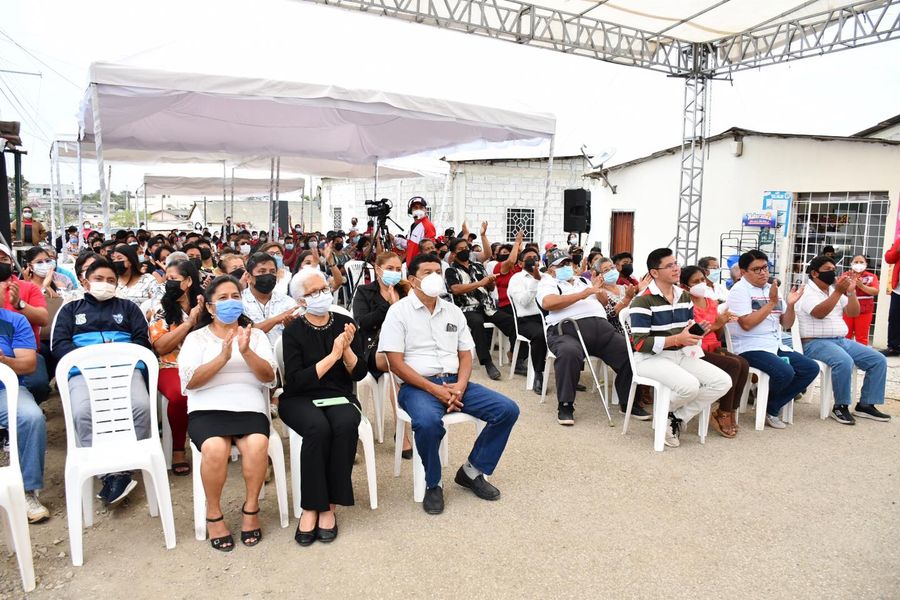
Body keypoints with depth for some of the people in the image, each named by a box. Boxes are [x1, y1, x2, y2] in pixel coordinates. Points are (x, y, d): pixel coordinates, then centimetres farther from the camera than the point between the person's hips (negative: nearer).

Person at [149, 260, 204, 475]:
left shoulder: (205, 305, 9)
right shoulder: (161, 308, 5)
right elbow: (160, 347, -5)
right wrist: (189, 322, -11)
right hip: (172, 367, -1)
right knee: (179, 394, -35)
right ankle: (178, 450, -12)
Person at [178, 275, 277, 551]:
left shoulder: (255, 334, 16)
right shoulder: (196, 337, 12)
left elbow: (269, 376, 3)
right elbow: (190, 381, -4)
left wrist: (246, 352, -14)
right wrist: (223, 357, -17)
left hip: (250, 407, 1)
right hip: (207, 409, -1)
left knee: (257, 444, -31)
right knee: (215, 449, -32)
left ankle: (251, 508, -9)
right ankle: (214, 514, -10)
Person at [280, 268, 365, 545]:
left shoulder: (345, 324, 5)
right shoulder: (294, 331, -3)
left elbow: (359, 373, 2)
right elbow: (295, 382, -14)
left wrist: (347, 349, -17)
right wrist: (332, 355, -19)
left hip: (339, 396, 2)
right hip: (300, 399, -2)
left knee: (346, 425, -32)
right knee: (318, 428, -35)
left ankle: (328, 506, -20)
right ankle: (311, 508, -20)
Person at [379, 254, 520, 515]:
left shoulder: (453, 311, 14)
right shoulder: (399, 311, -2)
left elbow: (465, 355, 13)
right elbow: (396, 364, -9)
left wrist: (460, 386, -8)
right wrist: (434, 389, -17)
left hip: (454, 383, 6)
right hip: (418, 385, -5)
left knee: (507, 409, -11)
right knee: (428, 421, -38)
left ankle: (472, 471, 5)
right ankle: (433, 485, -9)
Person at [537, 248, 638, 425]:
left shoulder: (582, 280, 32)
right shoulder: (548, 283, 13)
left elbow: (605, 301, 32)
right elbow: (547, 303, -10)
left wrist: (599, 290, 8)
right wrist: (582, 295, -8)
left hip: (601, 327, 6)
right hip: (567, 329, -6)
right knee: (569, 352, -38)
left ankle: (628, 402, 2)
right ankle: (565, 406, -23)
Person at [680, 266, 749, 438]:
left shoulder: (711, 301, 12)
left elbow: (716, 332, 20)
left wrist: (722, 322, -2)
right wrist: (715, 324, -22)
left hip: (712, 347, 7)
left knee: (744, 364, -17)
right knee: (733, 365, -24)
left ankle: (732, 411, -7)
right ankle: (722, 414, -11)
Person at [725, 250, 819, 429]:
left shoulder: (772, 288, 15)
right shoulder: (740, 290, -6)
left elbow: (786, 324, 14)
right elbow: (746, 324, -18)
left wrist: (790, 305, -5)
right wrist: (771, 302, -15)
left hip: (776, 346, 8)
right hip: (750, 348, -8)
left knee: (811, 368, -5)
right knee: (785, 372, -29)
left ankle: (772, 408, 1)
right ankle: (767, 408, 4)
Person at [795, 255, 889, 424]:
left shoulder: (835, 290, 17)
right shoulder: (807, 293, -6)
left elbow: (853, 313, 7)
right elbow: (819, 313, -24)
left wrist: (851, 291, -6)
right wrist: (838, 292, -29)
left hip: (842, 341, 8)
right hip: (816, 343, -8)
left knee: (879, 360, -4)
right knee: (844, 362, -34)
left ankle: (865, 405, 2)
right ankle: (840, 407, -17)